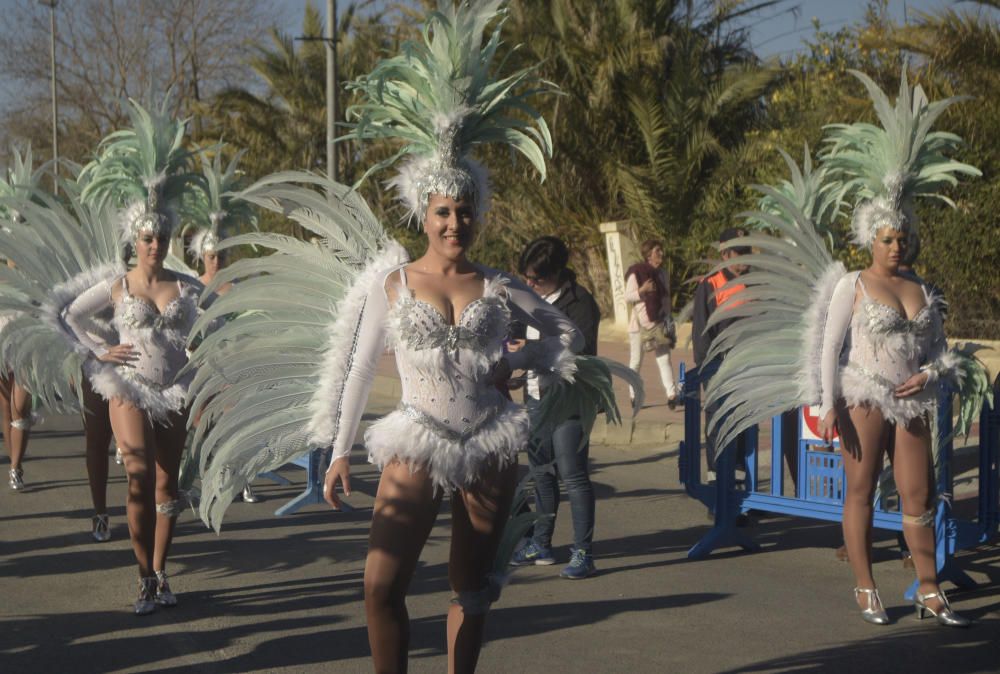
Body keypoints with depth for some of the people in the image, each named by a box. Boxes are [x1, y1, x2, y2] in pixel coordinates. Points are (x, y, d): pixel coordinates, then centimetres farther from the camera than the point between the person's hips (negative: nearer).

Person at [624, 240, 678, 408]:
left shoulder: (662, 274, 11)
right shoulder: (636, 273, -6)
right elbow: (628, 297, -9)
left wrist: (668, 319, 14)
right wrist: (642, 290, -25)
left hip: (659, 323, 4)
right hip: (640, 323, -4)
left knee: (664, 358, -6)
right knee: (636, 361, 3)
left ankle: (671, 394, -14)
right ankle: (633, 395, 14)